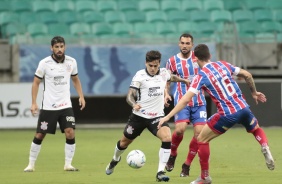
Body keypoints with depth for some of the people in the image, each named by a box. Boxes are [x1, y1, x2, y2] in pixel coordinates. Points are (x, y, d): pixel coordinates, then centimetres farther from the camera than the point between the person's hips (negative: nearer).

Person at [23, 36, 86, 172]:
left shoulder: (71, 62, 0)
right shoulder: (44, 63, -9)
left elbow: (75, 80, 17)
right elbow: (36, 83, -2)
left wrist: (81, 96, 6)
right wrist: (33, 103, -9)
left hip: (65, 105, 2)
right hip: (48, 106, -2)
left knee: (70, 133, -12)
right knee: (39, 135, 2)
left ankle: (68, 164, -1)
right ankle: (31, 164, 15)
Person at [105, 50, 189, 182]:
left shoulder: (164, 73, -1)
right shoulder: (140, 76, -13)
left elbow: (172, 77, 25)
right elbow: (130, 95, -17)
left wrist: (185, 80, 33)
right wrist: (134, 104, -38)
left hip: (157, 116, 2)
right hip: (139, 116, -2)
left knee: (167, 138, -25)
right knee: (124, 142, 17)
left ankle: (160, 172, -20)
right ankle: (115, 160, 51)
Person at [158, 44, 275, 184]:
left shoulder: (201, 76, -6)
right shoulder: (223, 65, 8)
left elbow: (185, 100, -13)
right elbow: (247, 75, 10)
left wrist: (167, 117, -12)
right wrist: (254, 93, 28)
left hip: (227, 114, -5)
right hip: (243, 108, 5)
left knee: (202, 140, 12)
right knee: (256, 129, 34)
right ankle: (265, 149, 3)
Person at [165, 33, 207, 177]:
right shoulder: (172, 61, 1)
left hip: (199, 102, 2)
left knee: (199, 132, -7)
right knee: (180, 129, -22)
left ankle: (187, 165, 9)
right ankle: (172, 155, 7)